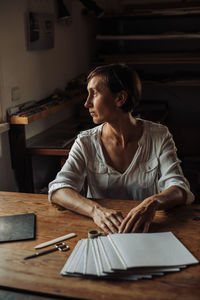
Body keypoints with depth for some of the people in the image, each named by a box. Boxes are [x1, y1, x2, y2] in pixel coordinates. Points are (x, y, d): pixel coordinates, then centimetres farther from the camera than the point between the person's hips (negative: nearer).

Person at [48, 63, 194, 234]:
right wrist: (95, 210, -32)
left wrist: (152, 203, -34)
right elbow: (58, 189, -12)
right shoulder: (86, 142, -1)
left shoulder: (159, 136, -3)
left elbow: (179, 189, -11)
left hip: (146, 232, 1)